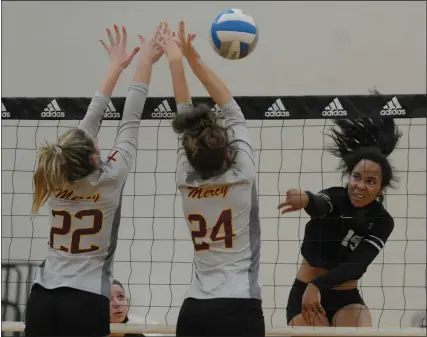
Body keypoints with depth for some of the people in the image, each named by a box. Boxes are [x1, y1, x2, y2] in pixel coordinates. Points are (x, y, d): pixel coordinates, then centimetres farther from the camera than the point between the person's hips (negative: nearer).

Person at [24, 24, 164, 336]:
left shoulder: (56, 179, 4)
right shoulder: (110, 180, -8)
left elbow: (90, 120, 14)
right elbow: (130, 122, 1)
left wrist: (116, 67, 24)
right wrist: (145, 63, 11)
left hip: (42, 299, 5)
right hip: (86, 302, -5)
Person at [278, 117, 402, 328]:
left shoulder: (382, 222, -7)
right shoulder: (334, 197, -12)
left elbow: (357, 265, -21)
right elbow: (319, 206, -38)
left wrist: (318, 285, -39)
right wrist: (308, 200, -64)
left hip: (347, 299, 2)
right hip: (304, 294, -1)